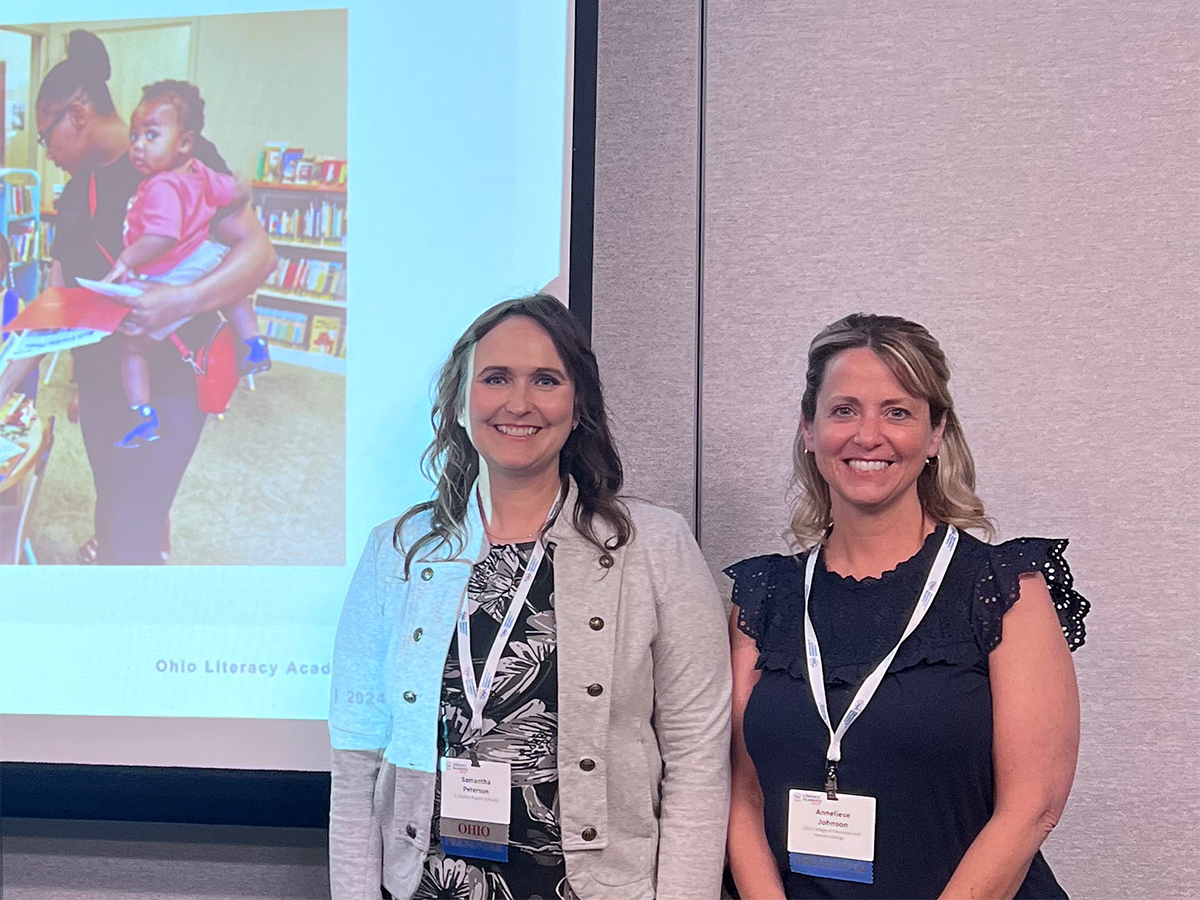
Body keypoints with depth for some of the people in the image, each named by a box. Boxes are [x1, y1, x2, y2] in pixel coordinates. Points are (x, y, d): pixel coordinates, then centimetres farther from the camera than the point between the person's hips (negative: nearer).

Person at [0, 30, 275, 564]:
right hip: (99, 380, 7)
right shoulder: (74, 197, 13)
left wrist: (185, 301, -32)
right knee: (113, 516, 13)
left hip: (167, 379, -7)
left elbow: (258, 252, -16)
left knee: (129, 543, -10)